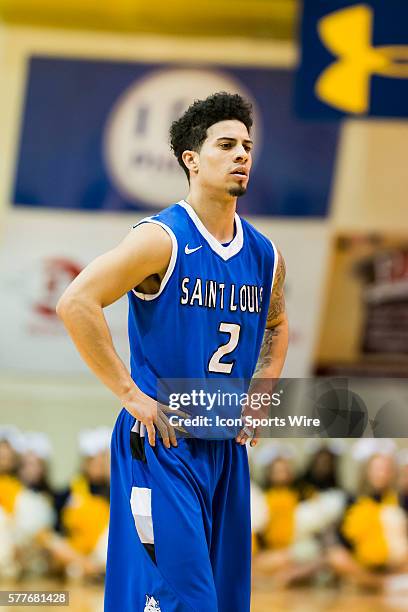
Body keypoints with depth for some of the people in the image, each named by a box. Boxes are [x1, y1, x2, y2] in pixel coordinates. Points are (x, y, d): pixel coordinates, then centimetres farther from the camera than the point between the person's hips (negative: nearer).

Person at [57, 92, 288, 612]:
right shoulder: (163, 238, -12)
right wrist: (131, 395, -17)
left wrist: (258, 396, 13)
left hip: (227, 447, 7)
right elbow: (76, 304, -19)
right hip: (161, 443, -7)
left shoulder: (265, 256, 9)